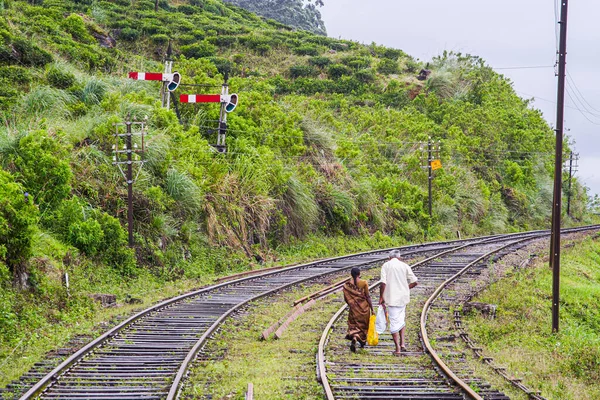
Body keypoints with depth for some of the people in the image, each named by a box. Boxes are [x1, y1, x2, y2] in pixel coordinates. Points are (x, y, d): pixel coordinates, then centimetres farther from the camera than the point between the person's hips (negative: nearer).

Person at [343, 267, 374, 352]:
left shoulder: (347, 285, -4)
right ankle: (363, 341, 35)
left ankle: (354, 339, -21)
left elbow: (346, 299, 2)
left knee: (354, 326, 7)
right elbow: (368, 297, -11)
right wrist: (372, 309, -5)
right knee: (363, 325, 20)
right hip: (364, 307, 0)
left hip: (353, 309, 0)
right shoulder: (364, 283, -11)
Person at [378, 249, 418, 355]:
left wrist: (381, 297, -3)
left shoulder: (386, 265, -3)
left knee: (394, 323, 1)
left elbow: (383, 283, -13)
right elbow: (414, 282, 1)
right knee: (401, 320, 22)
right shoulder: (405, 266, 3)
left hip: (392, 298, -3)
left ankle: (397, 348, -1)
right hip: (403, 297, 3)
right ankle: (402, 343, 14)